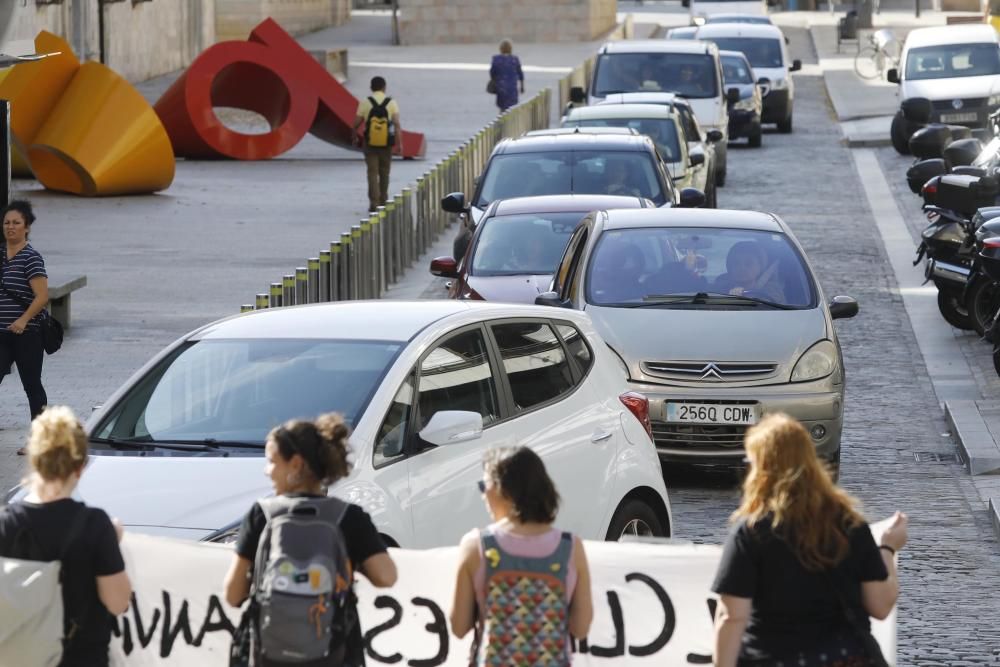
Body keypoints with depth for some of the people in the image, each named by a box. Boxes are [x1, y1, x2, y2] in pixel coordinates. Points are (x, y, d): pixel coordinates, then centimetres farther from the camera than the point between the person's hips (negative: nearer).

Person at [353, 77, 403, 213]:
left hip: (370, 143, -1)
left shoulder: (365, 103, -4)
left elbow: (356, 123, -2)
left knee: (372, 173, 0)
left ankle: (374, 203, -12)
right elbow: (397, 124, -9)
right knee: (384, 173, 16)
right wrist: (399, 143, -6)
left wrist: (355, 137, 16)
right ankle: (383, 201, 26)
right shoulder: (391, 103, -3)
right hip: (386, 144, 1)